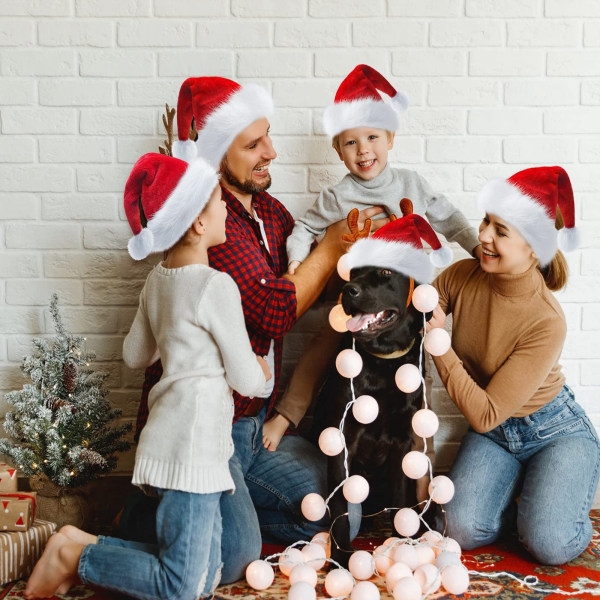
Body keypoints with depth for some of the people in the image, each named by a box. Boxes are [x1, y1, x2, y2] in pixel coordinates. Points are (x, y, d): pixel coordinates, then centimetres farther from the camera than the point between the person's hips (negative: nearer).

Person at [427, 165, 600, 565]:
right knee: (464, 532, -18)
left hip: (555, 430, -3)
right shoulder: (461, 277, -15)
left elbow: (484, 416, -28)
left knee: (550, 544, -24)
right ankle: (519, 495, 13)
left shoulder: (546, 323, -28)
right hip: (493, 436, 4)